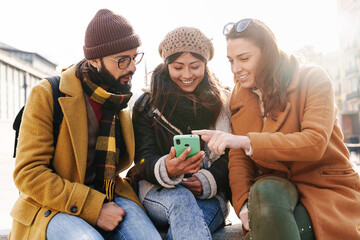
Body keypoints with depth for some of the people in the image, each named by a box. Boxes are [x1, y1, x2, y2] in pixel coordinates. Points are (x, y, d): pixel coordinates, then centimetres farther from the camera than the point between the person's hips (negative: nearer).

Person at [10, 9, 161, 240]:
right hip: (53, 206, -3)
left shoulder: (121, 100, 9)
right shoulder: (47, 94, -9)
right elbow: (28, 172, -13)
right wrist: (93, 208, -20)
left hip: (109, 198, 4)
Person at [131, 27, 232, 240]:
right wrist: (167, 169, -27)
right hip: (159, 192, 0)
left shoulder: (224, 103, 10)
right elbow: (143, 160, -2)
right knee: (180, 199, -36)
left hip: (208, 196, 1)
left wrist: (210, 180, -15)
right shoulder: (147, 105, 6)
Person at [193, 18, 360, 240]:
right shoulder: (239, 97, 8)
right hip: (277, 185, 3)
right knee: (264, 191, -32)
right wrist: (244, 205, -17)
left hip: (327, 187, -3)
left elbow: (315, 143, -21)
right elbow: (239, 158, 2)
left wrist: (246, 141, -30)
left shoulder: (313, 78, -6)